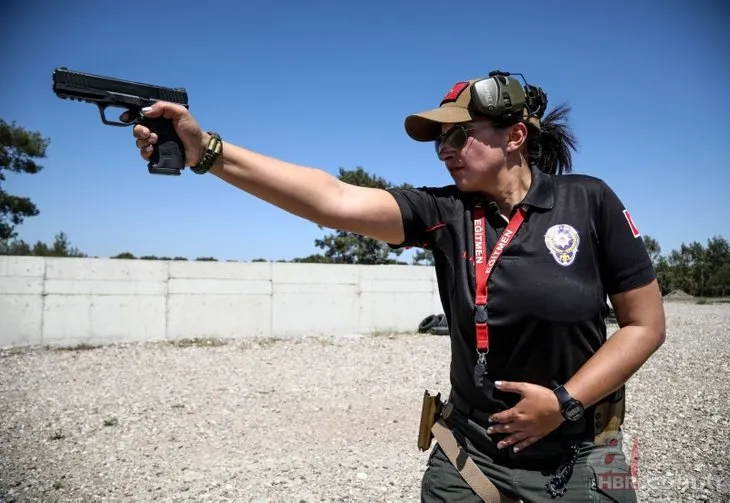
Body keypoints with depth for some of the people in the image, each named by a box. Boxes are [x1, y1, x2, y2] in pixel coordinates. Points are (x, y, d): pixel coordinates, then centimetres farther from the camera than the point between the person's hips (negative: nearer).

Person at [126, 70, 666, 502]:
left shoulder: (589, 202, -10)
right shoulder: (443, 212, -9)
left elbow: (646, 324, -5)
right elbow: (335, 200, -22)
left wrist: (565, 401, -15)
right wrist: (206, 150, -30)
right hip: (471, 453, 2)